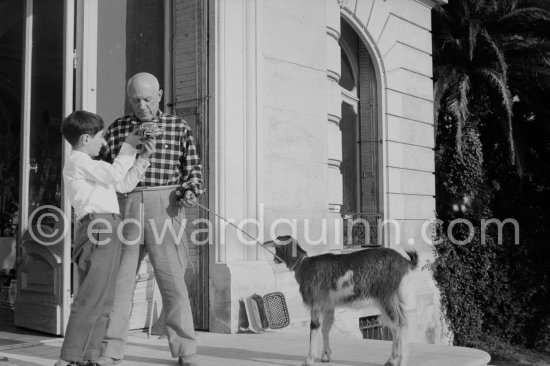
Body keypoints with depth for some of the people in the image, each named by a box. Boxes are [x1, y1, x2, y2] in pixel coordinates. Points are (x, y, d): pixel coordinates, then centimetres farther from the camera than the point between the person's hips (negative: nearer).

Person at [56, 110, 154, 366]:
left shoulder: (87, 165, 30)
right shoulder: (78, 160, -2)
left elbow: (124, 184, 27)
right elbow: (115, 174, -14)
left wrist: (143, 158, 19)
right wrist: (127, 148, 0)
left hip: (106, 233, 10)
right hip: (98, 228, -10)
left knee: (103, 301, 9)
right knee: (91, 299, -13)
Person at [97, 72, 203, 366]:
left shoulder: (178, 127, 7)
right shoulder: (116, 129, 12)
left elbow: (193, 168, 10)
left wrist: (190, 192, -9)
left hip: (163, 208, -2)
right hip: (124, 207, 2)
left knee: (173, 281, -2)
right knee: (118, 280, 3)